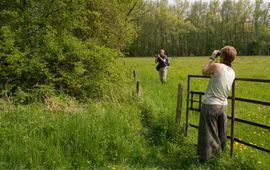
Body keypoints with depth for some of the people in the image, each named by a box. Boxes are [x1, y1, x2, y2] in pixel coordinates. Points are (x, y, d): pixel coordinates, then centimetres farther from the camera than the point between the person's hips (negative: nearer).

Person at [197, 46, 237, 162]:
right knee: (221, 132, 20)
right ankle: (219, 151, 36)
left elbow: (204, 71, 0)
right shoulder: (232, 72, 3)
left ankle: (207, 156, 15)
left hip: (210, 105, -6)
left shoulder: (216, 66, -17)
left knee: (208, 132, 5)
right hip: (223, 105, 6)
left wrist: (212, 58, 7)